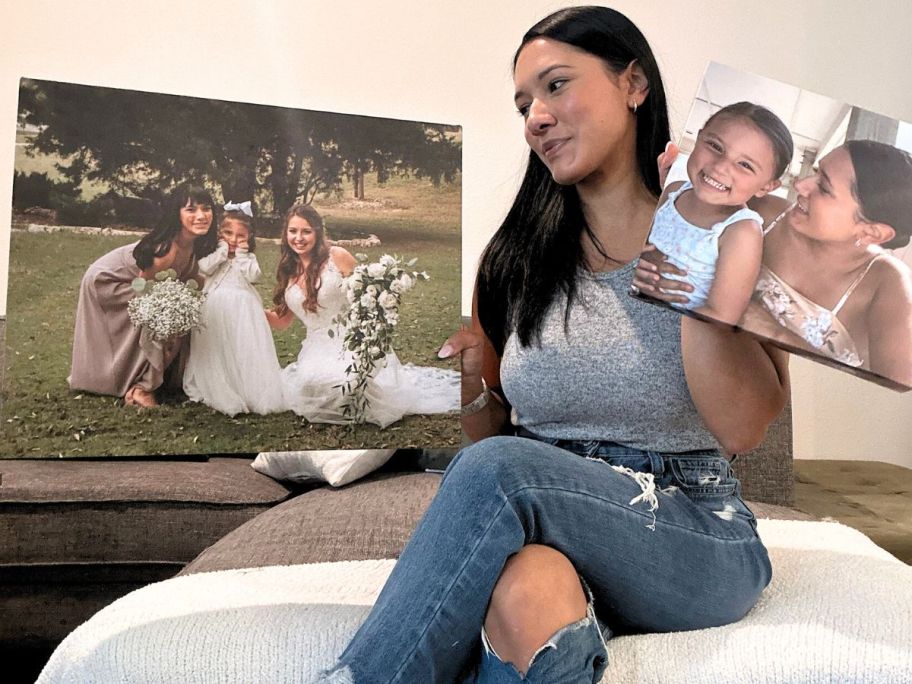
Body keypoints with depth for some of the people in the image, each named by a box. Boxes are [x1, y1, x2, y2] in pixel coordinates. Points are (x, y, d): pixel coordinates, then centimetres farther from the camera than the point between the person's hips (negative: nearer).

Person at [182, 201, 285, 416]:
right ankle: (218, 389, 3)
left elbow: (253, 276, -6)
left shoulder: (249, 257, 11)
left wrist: (241, 254, -5)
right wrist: (223, 250, -6)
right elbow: (205, 268, -12)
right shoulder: (213, 254, 8)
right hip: (216, 308, 0)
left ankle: (249, 389, 0)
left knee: (244, 348, -3)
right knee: (216, 349, -3)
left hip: (243, 309, 0)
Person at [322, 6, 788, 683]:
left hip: (697, 541, -1)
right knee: (525, 586, -37)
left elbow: (743, 427, -15)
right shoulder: (516, 260, 7)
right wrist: (470, 382, -10)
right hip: (546, 528, 2)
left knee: (498, 471, -30)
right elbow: (492, 432, 12)